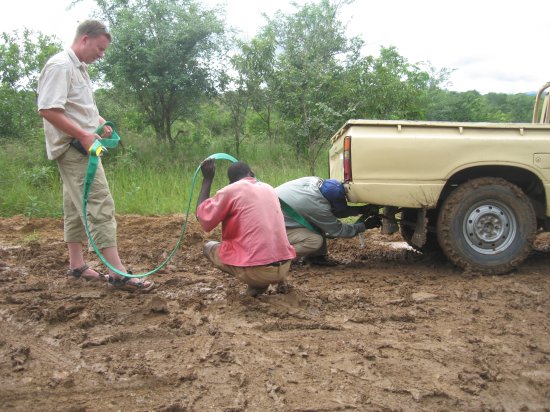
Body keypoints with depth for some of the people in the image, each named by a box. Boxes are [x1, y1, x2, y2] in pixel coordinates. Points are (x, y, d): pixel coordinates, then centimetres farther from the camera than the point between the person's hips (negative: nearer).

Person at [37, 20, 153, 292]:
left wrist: (98, 121, 9)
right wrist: (84, 135, -25)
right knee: (99, 206, -14)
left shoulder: (79, 67, 17)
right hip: (73, 148, -11)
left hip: (80, 148, 11)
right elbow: (47, 110, -23)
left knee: (76, 207, 14)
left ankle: (76, 265, 23)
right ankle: (118, 273, -15)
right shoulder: (60, 66, -14)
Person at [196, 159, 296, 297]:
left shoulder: (230, 190, -2)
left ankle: (257, 283, 3)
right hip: (284, 268, 6)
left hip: (257, 270, -5)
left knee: (209, 247, 18)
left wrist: (207, 179, 10)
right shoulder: (268, 188, 16)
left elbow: (203, 220, 5)